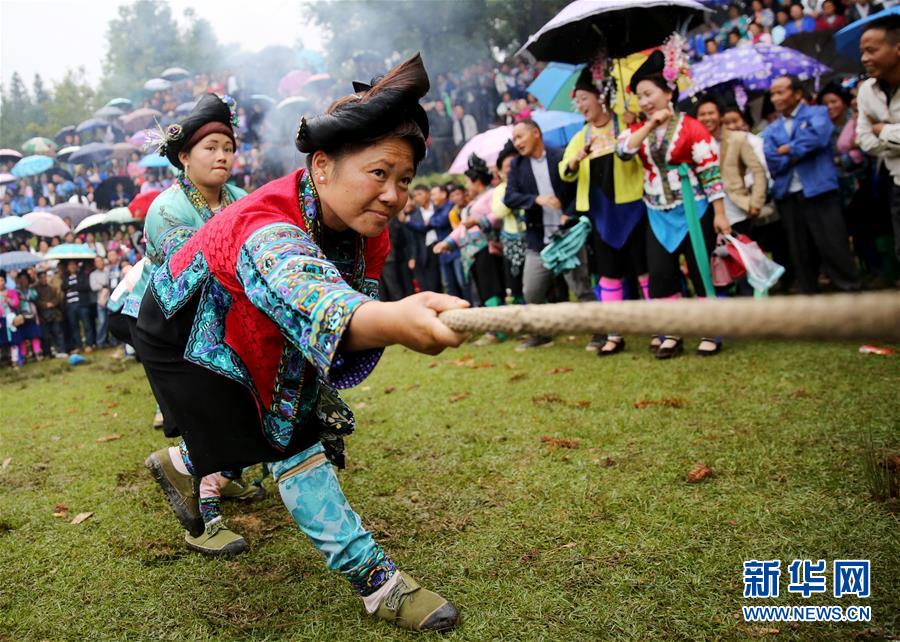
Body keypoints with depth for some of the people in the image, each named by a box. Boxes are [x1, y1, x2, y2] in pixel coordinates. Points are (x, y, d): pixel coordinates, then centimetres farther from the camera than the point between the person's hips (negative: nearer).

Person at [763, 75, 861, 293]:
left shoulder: (817, 113, 5)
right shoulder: (771, 131, 14)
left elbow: (818, 136, -17)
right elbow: (773, 163, -2)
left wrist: (788, 149, -6)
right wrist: (802, 152, -7)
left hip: (819, 192, -4)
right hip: (787, 197, 4)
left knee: (834, 248, -4)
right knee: (800, 254, 10)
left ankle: (851, 292, 8)